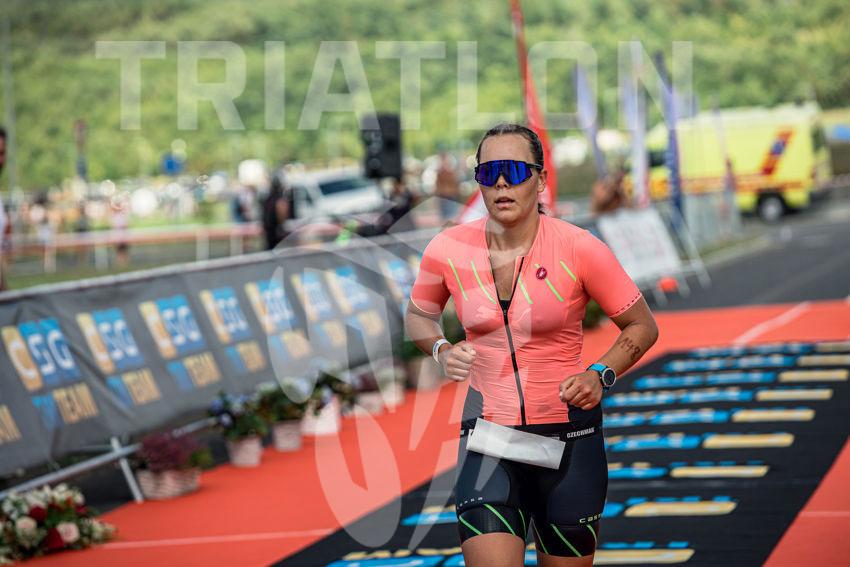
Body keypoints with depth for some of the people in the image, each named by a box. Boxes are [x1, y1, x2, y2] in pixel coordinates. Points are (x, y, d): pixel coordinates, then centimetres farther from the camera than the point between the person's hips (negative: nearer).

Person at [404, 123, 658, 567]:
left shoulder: (579, 249, -11)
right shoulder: (447, 250, -5)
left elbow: (642, 326, 1)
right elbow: (418, 315, 16)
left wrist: (600, 375, -15)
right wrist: (442, 351, -5)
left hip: (569, 436, -1)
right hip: (487, 436, 1)